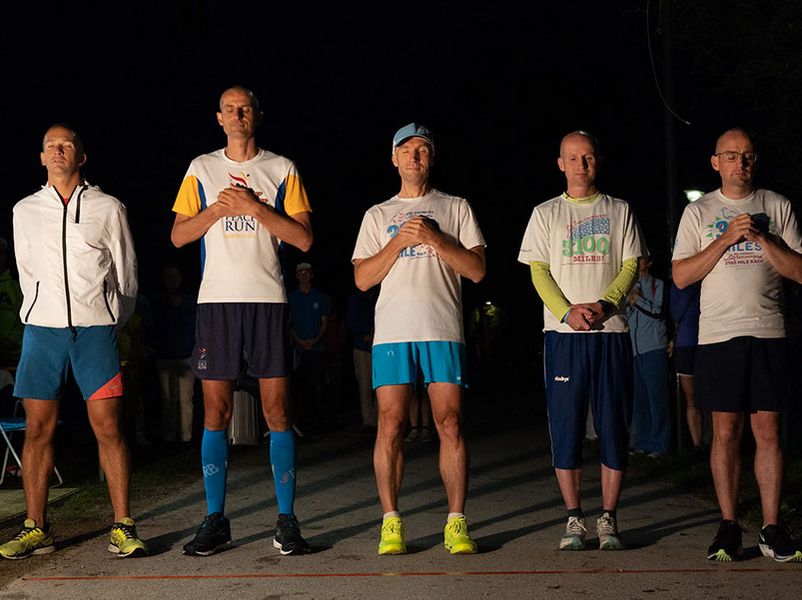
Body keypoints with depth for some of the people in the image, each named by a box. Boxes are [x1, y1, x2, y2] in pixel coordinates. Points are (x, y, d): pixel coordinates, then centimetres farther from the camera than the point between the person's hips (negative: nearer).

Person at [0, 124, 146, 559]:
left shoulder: (108, 208, 7)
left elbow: (126, 272, 11)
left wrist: (110, 321, 9)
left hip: (96, 328, -2)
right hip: (42, 327, 2)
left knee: (108, 427, -6)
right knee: (38, 429, 1)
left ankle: (122, 527, -2)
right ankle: (36, 528, 8)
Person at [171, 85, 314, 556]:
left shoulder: (282, 170, 8)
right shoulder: (202, 169, 12)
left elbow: (304, 238, 0)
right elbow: (179, 236, 7)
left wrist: (254, 207, -9)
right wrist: (221, 206, -6)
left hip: (268, 300, -1)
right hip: (217, 300, 1)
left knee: (277, 411, -2)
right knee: (216, 411, 1)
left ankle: (287, 521, 3)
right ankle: (216, 521, 7)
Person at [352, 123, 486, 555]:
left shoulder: (456, 208, 14)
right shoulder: (377, 215, 18)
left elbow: (476, 270, 5)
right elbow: (362, 279, 8)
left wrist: (435, 238, -7)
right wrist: (399, 243, -4)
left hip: (443, 330, -1)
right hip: (392, 333, 1)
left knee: (450, 424, -5)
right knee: (390, 425, -6)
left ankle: (456, 523, -1)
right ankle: (391, 523, 0)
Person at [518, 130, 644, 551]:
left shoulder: (619, 211, 12)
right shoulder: (545, 214, 11)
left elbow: (631, 266, 5)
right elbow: (539, 271, 4)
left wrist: (604, 303, -13)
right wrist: (567, 312, -12)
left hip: (611, 331, 0)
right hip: (563, 333, 0)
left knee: (614, 427, -1)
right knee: (566, 427, -2)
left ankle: (608, 519, 5)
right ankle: (574, 520, 4)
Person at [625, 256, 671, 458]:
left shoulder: (657, 284, 4)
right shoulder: (630, 287, 19)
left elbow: (657, 311, -8)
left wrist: (637, 299, -2)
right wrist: (630, 303, 2)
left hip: (653, 348, -5)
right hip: (634, 348, 6)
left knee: (656, 396, -6)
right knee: (638, 396, 6)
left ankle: (659, 443, -4)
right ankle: (642, 441, 12)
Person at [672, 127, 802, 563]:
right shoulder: (698, 212, 8)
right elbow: (681, 277, -1)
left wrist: (761, 238, -8)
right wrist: (727, 238, -9)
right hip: (718, 334, 0)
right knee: (726, 431, 1)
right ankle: (729, 527, 7)